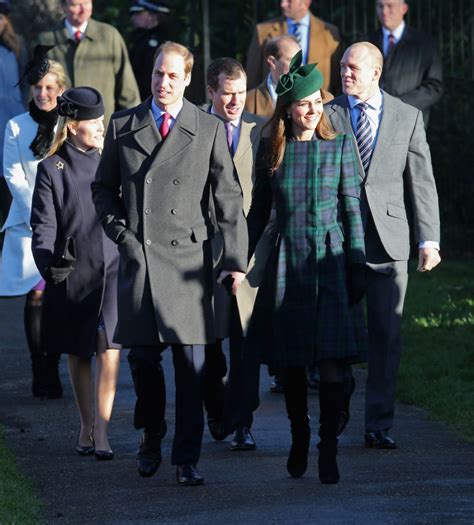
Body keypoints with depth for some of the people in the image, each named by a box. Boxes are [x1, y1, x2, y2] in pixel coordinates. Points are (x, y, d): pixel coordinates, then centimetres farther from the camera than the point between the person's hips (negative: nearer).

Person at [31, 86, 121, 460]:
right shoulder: (51, 170, 1)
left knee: (109, 347, -16)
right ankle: (87, 427, 26)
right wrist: (48, 262, -20)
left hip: (113, 267, 0)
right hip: (72, 274, 0)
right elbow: (43, 225, -4)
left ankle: (102, 430, -14)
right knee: (78, 355, 11)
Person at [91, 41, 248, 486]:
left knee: (191, 364, -4)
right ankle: (151, 440, 27)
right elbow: (103, 189, 16)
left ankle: (187, 458, 2)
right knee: (142, 357, 5)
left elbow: (228, 198, 3)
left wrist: (235, 259, -2)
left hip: (187, 258, -2)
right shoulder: (122, 126, 9)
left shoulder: (210, 130, 3)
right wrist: (121, 234, 1)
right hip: (136, 257, 2)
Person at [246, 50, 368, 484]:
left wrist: (357, 265, -3)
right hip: (287, 262, 2)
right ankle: (299, 439, 23)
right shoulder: (271, 153, 5)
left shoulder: (340, 146, 2)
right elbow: (258, 212, 13)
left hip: (330, 260, -2)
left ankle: (328, 449, -6)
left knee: (332, 360, -10)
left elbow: (352, 208, 2)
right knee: (291, 363, 7)